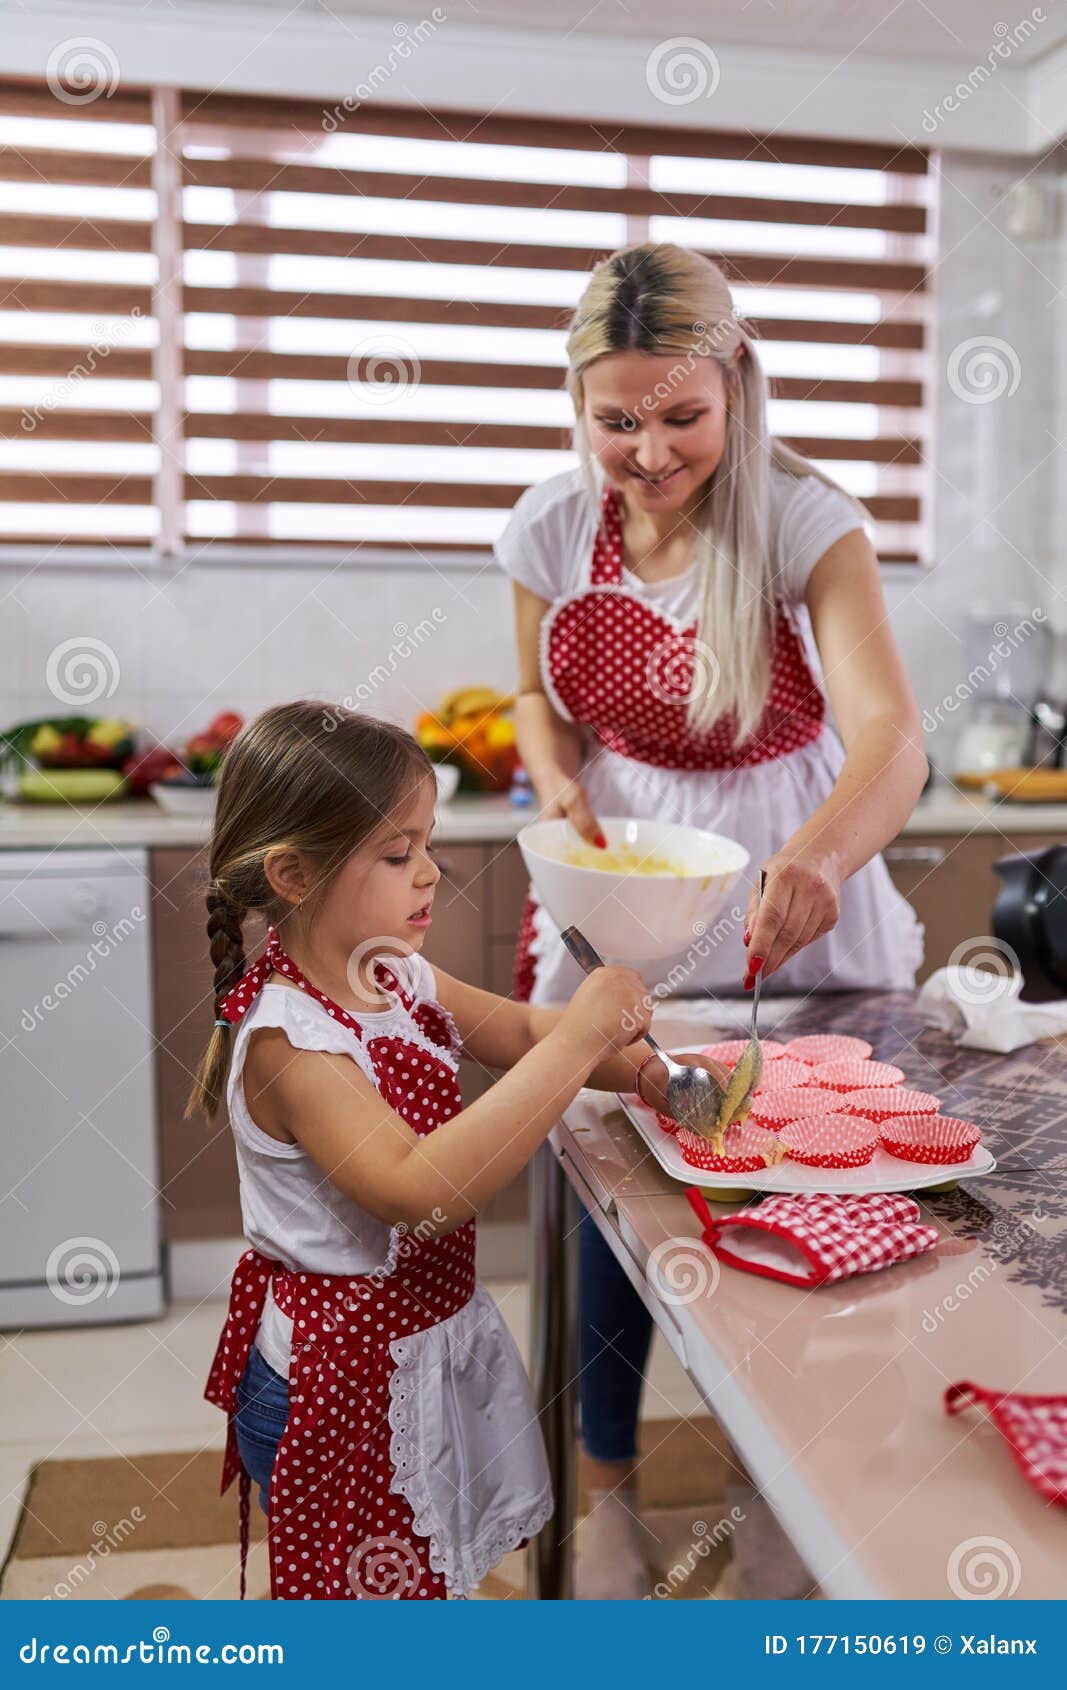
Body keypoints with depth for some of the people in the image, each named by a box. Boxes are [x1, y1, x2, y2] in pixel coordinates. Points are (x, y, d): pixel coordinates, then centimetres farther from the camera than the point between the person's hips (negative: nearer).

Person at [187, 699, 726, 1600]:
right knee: (373, 1589, 12)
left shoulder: (399, 977, -3)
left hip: (437, 1332, 8)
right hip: (343, 1379, -8)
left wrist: (645, 1070, -8)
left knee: (439, 1571, 24)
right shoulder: (286, 1038, -28)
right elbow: (418, 1188, -39)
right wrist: (576, 1043, -39)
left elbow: (522, 1030, 11)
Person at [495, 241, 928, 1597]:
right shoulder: (552, 528, -6)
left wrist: (819, 854, -50)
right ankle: (611, 1487, 35)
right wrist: (559, 778, -11)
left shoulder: (805, 524, -17)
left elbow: (891, 734, -29)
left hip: (793, 923, -2)